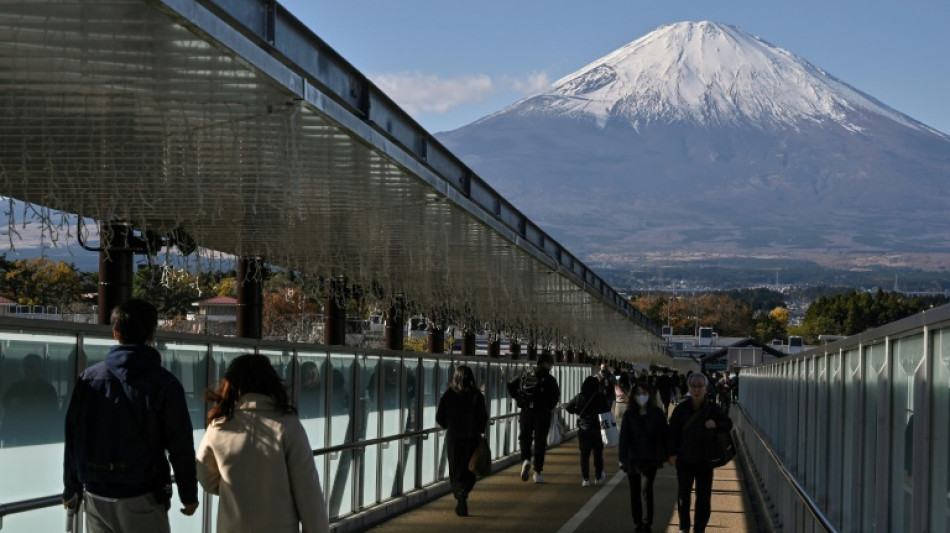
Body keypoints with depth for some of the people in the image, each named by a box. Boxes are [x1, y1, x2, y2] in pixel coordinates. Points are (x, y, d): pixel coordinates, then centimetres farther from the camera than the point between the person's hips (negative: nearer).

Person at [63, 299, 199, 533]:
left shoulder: (88, 378, 3)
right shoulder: (164, 383, -7)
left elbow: (73, 439, 7)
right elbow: (180, 445, -6)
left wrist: (71, 489, 16)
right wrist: (189, 495, 4)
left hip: (96, 497, 4)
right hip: (141, 498, -4)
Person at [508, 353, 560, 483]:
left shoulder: (525, 376, 7)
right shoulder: (549, 379, -5)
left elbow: (511, 385, 2)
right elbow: (556, 395, -13)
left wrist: (518, 399, 7)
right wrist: (550, 406, 4)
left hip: (526, 412, 2)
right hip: (542, 413, -2)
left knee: (524, 438, 14)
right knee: (540, 442, 6)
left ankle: (526, 459, -14)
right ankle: (537, 472, 7)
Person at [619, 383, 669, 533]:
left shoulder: (657, 413, -2)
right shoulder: (629, 414, 0)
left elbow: (664, 435, 1)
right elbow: (624, 436, -3)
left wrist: (663, 456, -2)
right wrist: (622, 457, -8)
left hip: (650, 458, -2)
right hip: (632, 458, 2)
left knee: (646, 490, -11)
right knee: (635, 492, 8)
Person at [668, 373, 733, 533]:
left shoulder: (713, 408, -4)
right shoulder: (681, 408, -7)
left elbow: (728, 424, 6)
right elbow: (673, 432, -4)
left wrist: (716, 424, -14)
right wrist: (672, 453, -8)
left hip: (705, 459, 0)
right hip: (684, 458, 0)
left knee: (704, 496, 5)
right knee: (683, 494, 9)